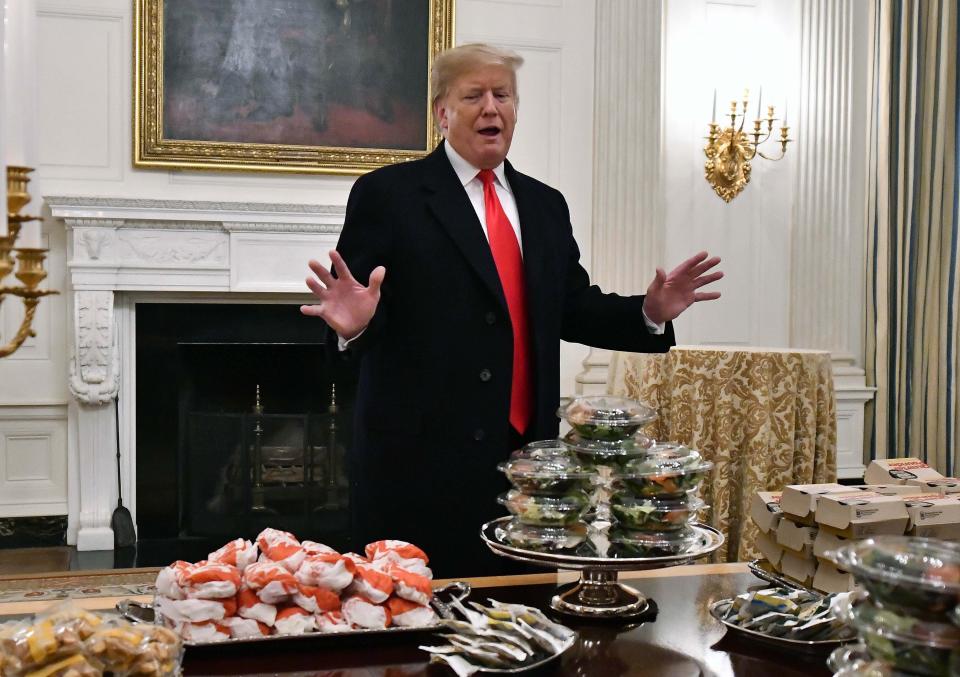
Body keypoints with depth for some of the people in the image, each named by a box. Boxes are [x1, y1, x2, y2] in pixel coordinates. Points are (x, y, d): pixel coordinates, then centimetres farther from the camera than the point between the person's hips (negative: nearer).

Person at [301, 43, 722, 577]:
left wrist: (650, 313, 0)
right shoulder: (388, 194, -3)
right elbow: (354, 308, -6)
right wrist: (355, 323, -28)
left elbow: (573, 309, 14)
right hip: (423, 457, -5)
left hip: (527, 454, 5)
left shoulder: (545, 204, 14)